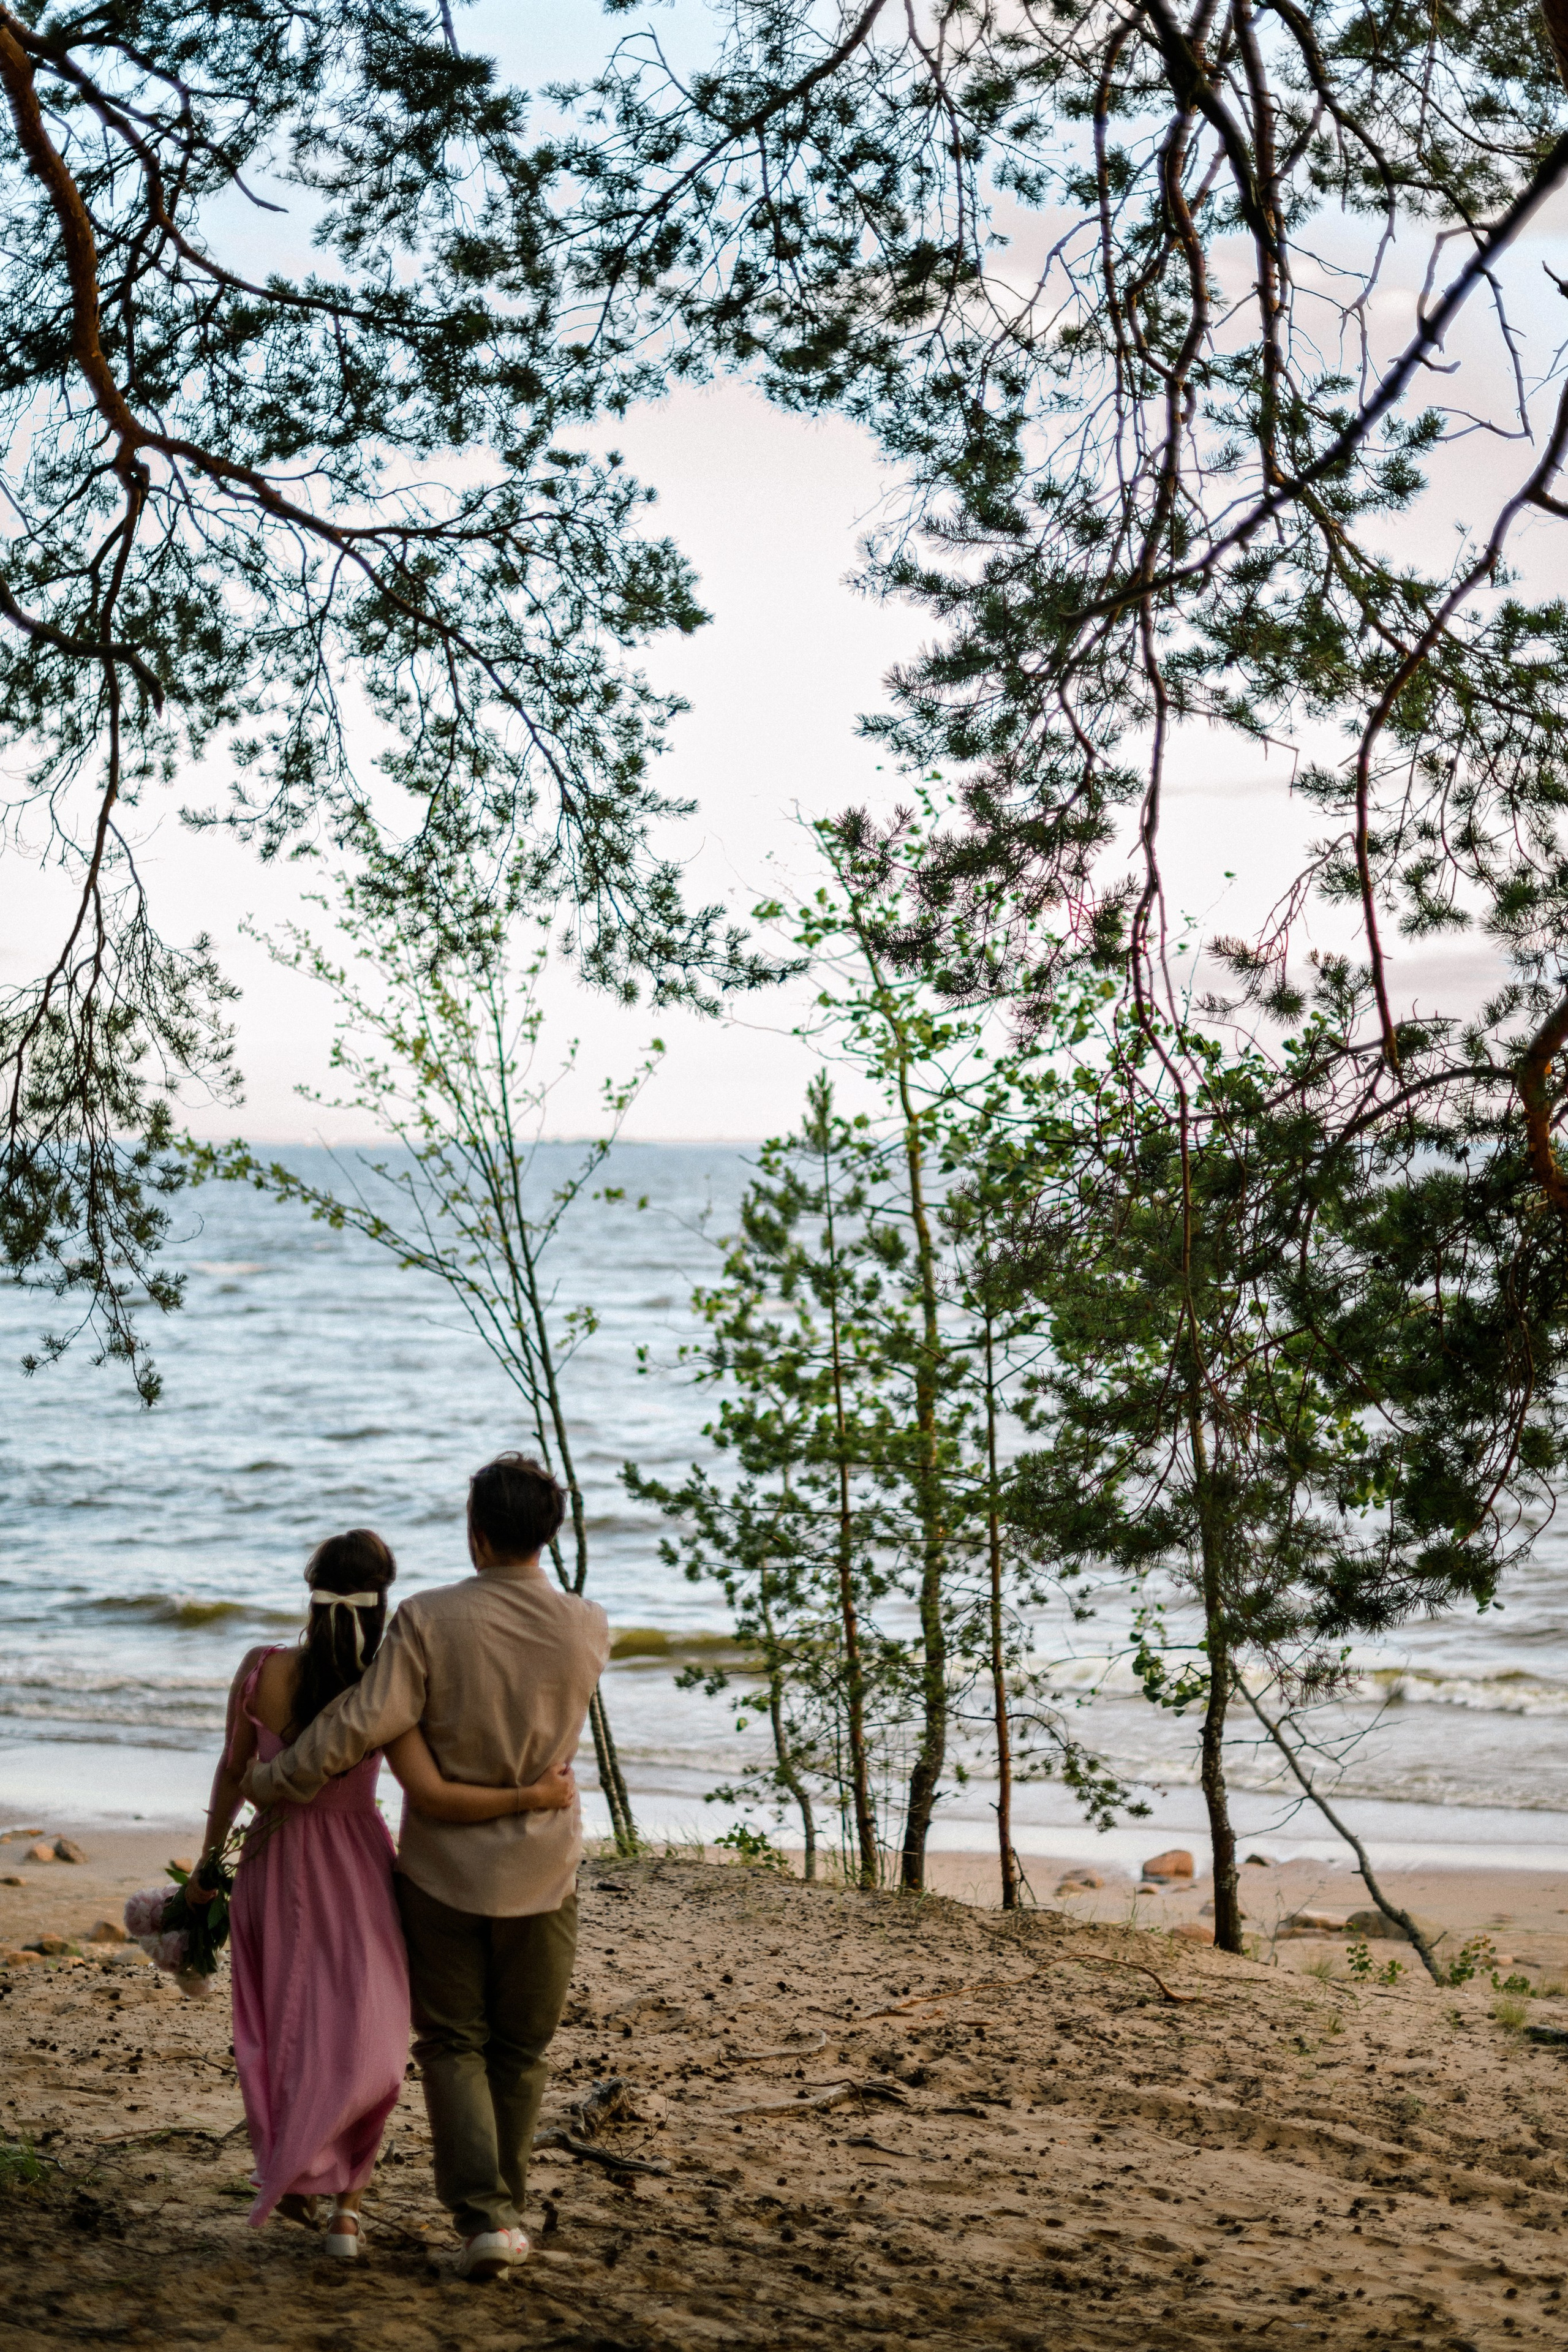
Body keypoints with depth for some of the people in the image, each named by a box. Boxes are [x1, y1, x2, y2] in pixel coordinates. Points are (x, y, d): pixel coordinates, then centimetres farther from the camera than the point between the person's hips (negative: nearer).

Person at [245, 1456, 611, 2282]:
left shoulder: (429, 1621, -18)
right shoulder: (588, 1629, -8)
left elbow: (364, 1723, -21)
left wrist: (272, 1780, -8)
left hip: (444, 1865, -2)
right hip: (542, 1869, 2)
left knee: (453, 2045, 9)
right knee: (519, 2049, 17)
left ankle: (483, 2216, -4)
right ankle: (503, 2205, 25)